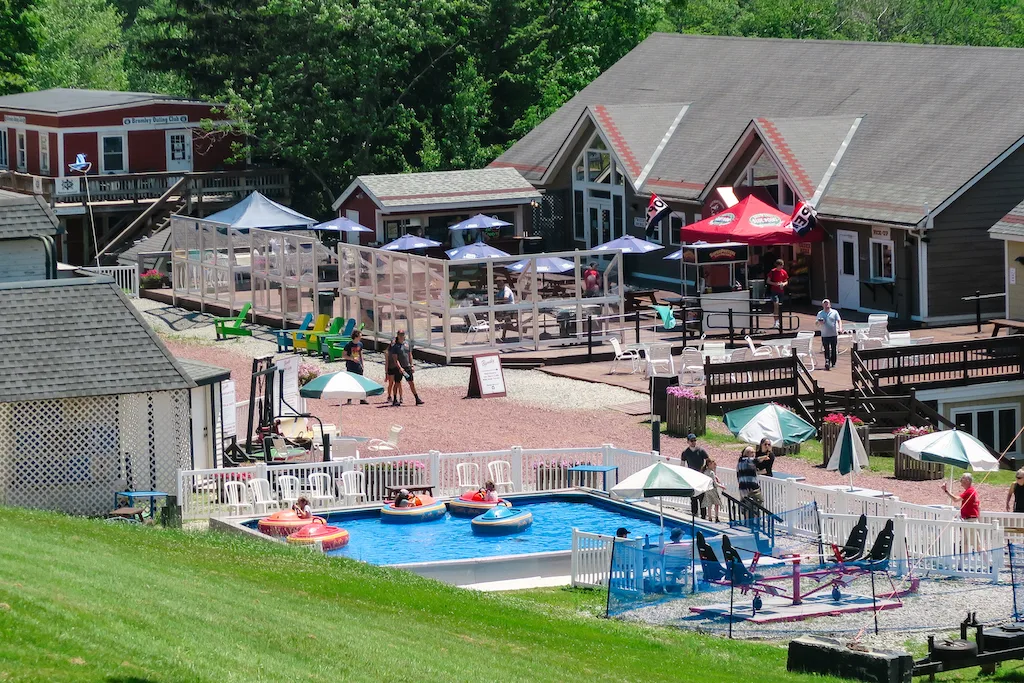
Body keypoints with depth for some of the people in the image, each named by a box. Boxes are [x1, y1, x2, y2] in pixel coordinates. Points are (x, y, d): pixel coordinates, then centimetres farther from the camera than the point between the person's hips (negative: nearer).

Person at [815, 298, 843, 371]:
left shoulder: (834, 312, 5)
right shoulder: (820, 313, 7)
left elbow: (839, 321, -1)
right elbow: (816, 324, 10)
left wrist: (840, 328, -18)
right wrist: (819, 322, -14)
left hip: (834, 334, 0)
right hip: (825, 335, 0)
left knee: (833, 350, 8)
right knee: (826, 350, -7)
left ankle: (833, 363, 21)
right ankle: (827, 363, -14)